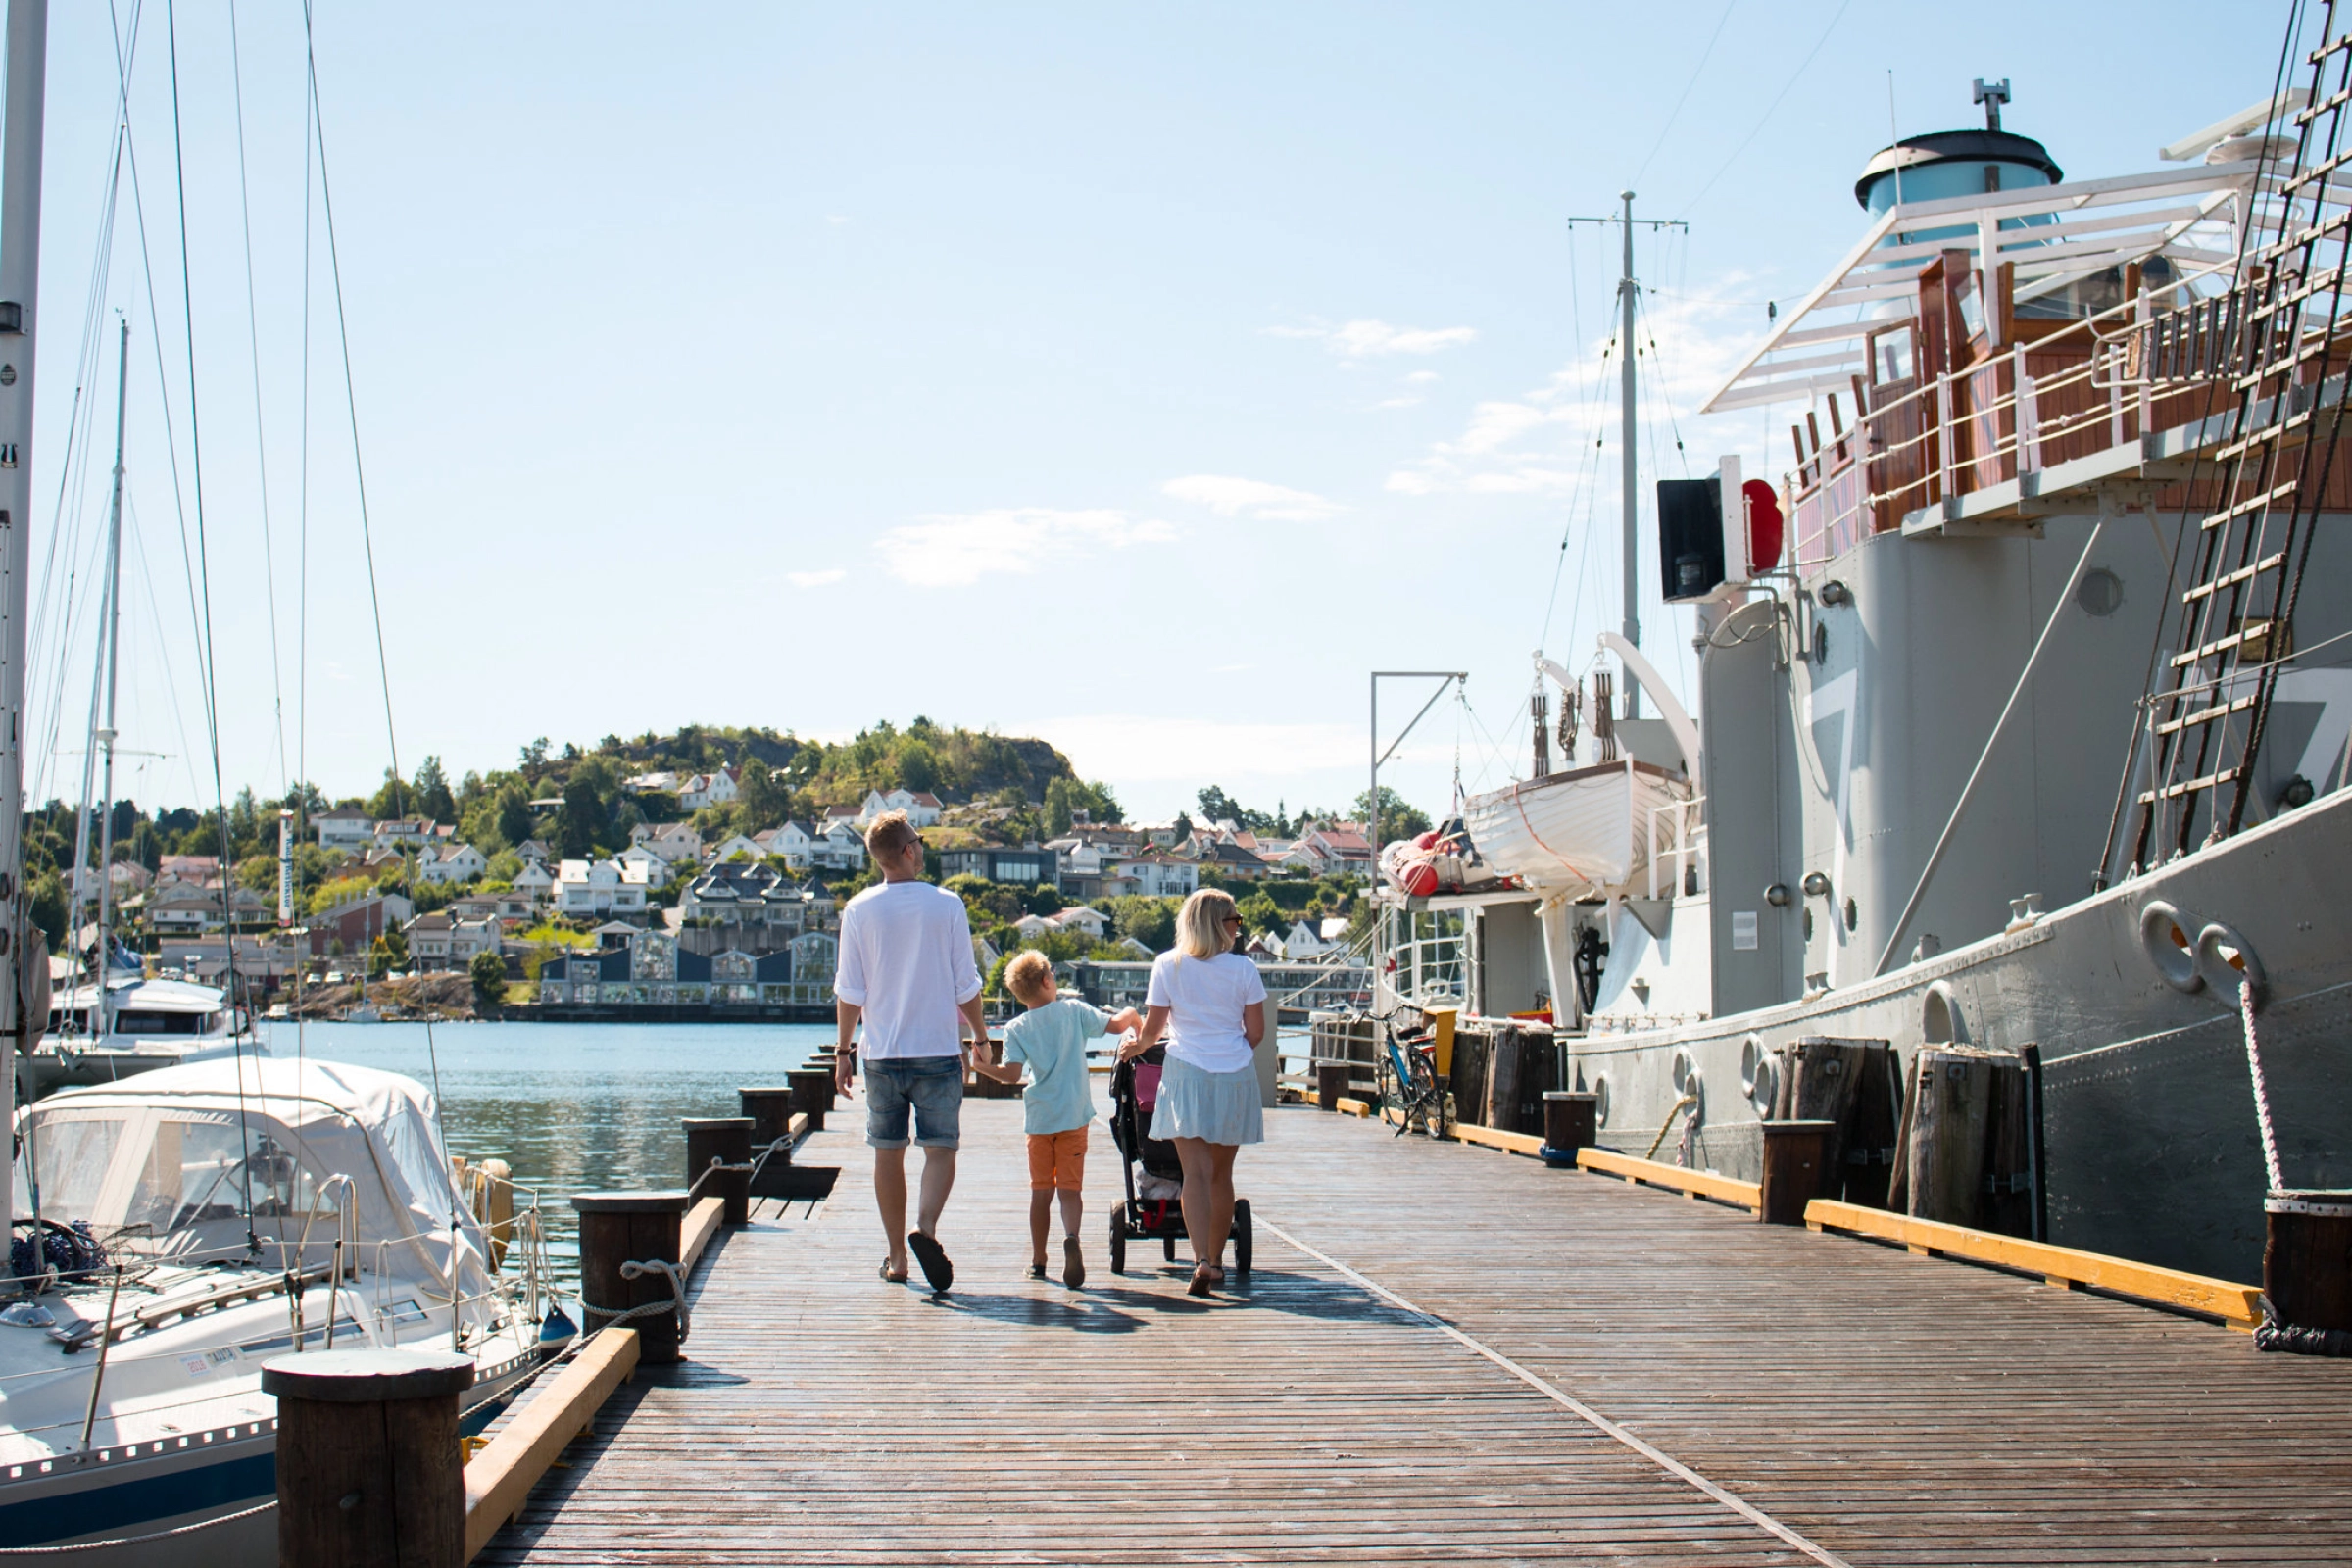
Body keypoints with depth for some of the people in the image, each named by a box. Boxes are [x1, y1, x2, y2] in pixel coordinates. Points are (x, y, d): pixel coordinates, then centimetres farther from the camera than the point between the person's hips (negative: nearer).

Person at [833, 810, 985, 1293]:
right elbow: (966, 986, -1)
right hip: (938, 1050, -2)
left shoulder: (859, 911, -1)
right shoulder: (946, 905, -4)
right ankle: (925, 1226, -21)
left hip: (881, 1053, 2)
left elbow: (849, 991, 1)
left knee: (888, 1154, 9)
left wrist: (842, 1051, 10)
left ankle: (896, 1257, 13)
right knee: (940, 1148, 3)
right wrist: (981, 1037, 12)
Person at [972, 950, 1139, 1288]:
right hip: (1074, 1116, -1)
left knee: (1041, 1191, 12)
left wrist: (980, 1066, 2)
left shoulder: (1016, 1029, -2)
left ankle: (1038, 1261, 16)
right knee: (1070, 1188, -1)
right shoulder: (1073, 1010, -2)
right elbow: (1115, 1025, 0)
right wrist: (1130, 1013, 20)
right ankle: (1071, 1236, -29)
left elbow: (1012, 1074, -12)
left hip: (1039, 1120, 1)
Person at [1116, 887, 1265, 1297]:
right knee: (1221, 1173, 13)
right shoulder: (1243, 969, 1)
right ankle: (1216, 1261, 22)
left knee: (1196, 1172, -7)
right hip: (1235, 1077, 1)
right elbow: (1256, 1032, 4)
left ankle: (1202, 1260, -23)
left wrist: (1137, 1046, 26)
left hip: (1186, 1074, -1)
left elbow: (1153, 1028, 4)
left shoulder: (1168, 966, 0)